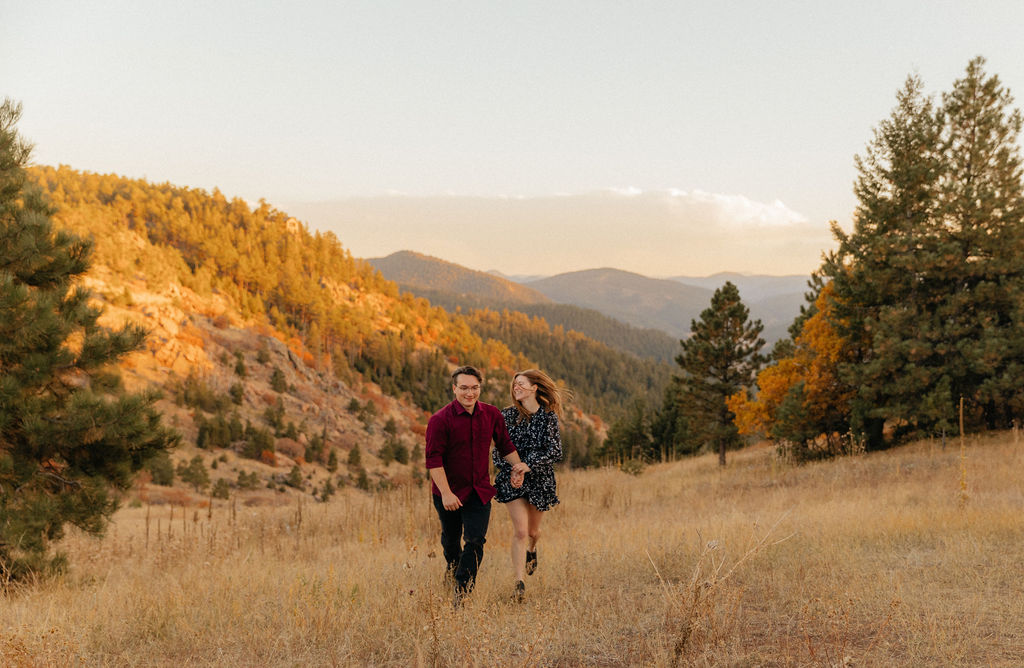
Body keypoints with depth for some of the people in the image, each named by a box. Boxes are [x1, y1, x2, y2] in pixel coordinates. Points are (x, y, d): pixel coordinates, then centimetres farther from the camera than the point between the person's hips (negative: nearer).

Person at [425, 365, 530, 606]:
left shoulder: (492, 415, -1)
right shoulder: (440, 420, -15)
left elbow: (504, 444, 15)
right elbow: (433, 459, -18)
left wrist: (516, 465, -1)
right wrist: (446, 493, -24)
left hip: (479, 490, 2)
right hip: (449, 491, -2)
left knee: (475, 541, -9)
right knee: (451, 538, 16)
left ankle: (462, 593, -4)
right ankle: (452, 570, 47)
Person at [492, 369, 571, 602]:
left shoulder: (548, 417, -4)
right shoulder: (508, 415, 1)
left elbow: (554, 451, -10)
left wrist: (526, 468, -18)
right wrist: (511, 471, -14)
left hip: (539, 480, 0)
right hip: (512, 480, 0)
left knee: (532, 530, 15)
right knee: (520, 530, -12)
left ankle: (532, 550, 52)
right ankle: (519, 582, -9)